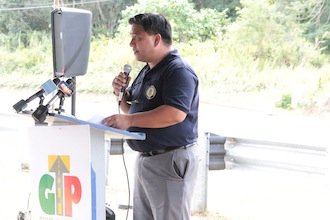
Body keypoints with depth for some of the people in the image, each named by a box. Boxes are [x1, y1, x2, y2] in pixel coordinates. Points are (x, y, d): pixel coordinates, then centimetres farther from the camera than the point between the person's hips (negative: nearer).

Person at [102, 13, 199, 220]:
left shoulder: (178, 70, -16)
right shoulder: (147, 71, 16)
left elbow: (175, 114, -30)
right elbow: (132, 108, 25)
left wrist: (129, 120, -29)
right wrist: (122, 93, 2)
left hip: (171, 160, -10)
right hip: (146, 158, 10)